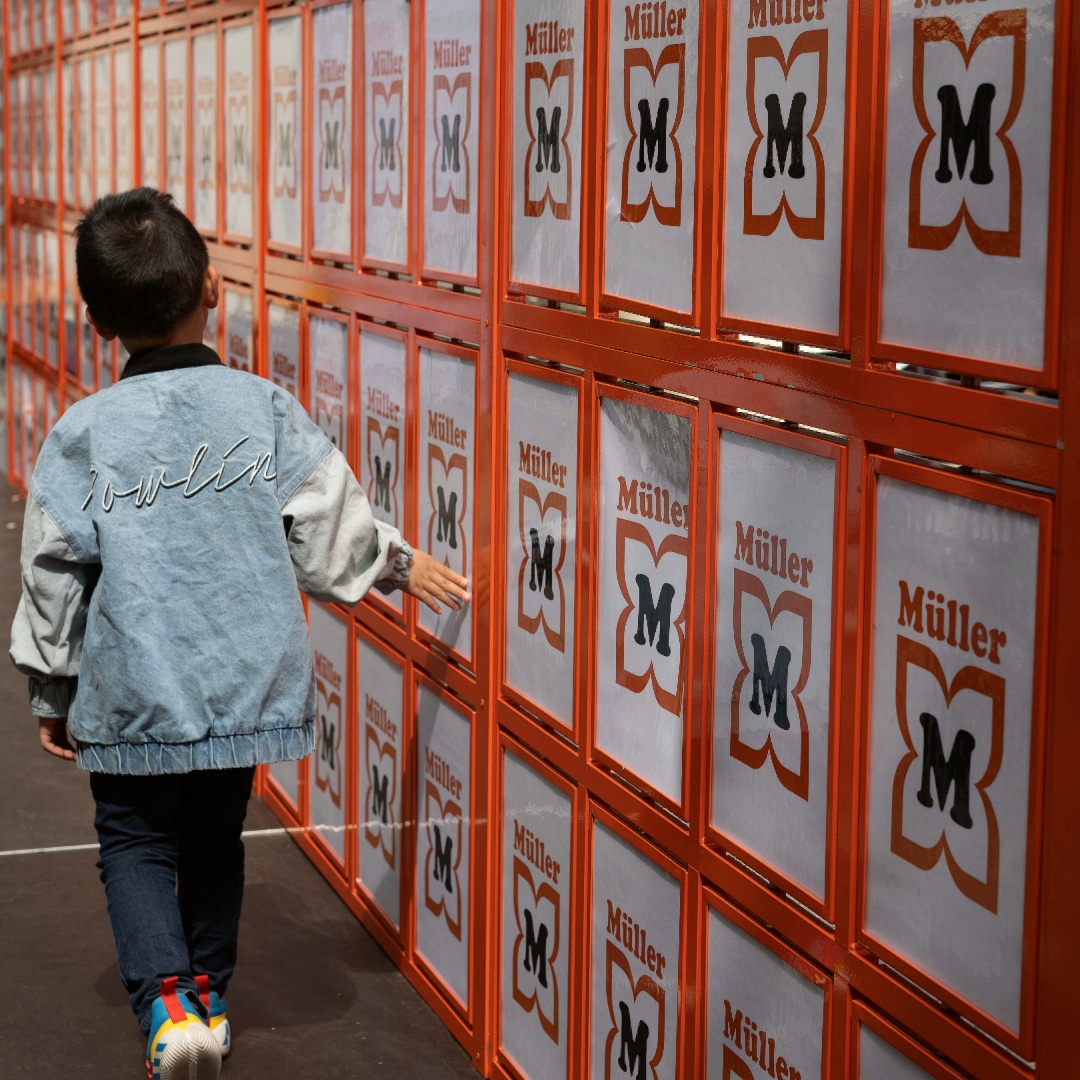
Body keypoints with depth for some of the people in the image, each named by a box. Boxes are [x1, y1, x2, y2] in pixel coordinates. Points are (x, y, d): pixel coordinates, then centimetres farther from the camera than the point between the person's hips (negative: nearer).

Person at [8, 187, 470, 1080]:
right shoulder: (265, 409, -8)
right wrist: (400, 564, 18)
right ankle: (208, 994, 32)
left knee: (135, 841, 13)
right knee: (216, 837, 21)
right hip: (247, 686, 2)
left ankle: (166, 1000, -6)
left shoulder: (83, 435, -10)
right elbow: (332, 534, -2)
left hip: (133, 697, -2)